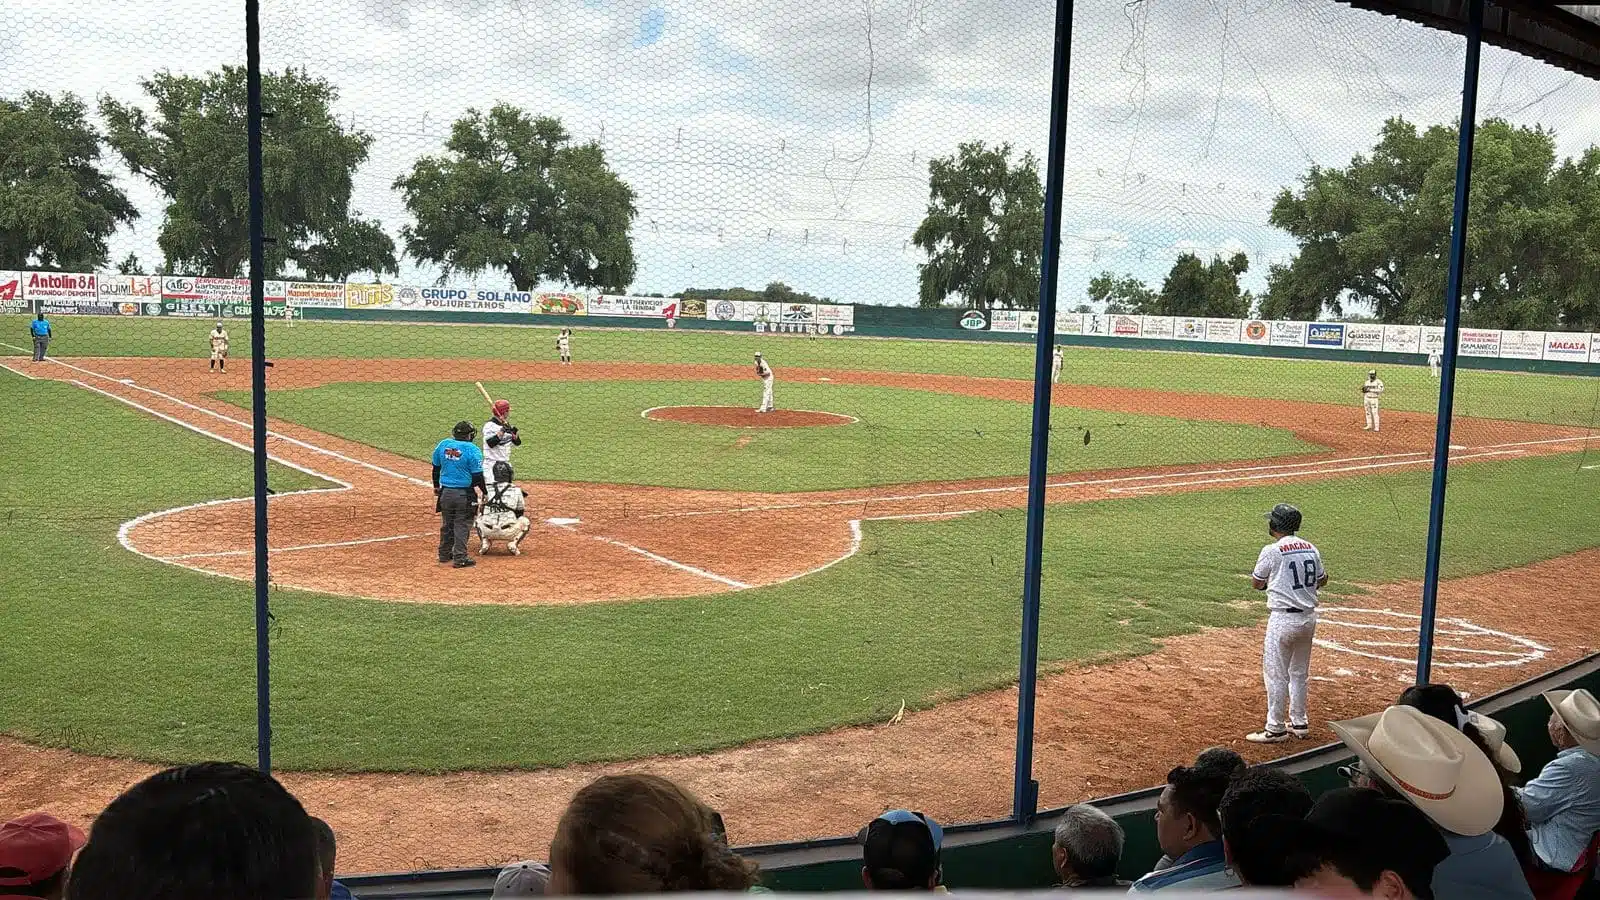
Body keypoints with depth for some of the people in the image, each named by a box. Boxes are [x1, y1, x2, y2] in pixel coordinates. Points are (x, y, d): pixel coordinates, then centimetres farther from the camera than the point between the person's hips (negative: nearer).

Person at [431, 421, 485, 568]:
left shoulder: (443, 445, 2)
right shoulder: (472, 450, -13)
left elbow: (436, 468, 12)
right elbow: (477, 476, -14)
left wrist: (436, 488, 24)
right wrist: (485, 492, -2)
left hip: (445, 493, 5)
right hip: (464, 494, -5)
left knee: (446, 524, 18)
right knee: (462, 526, 2)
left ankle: (445, 554, 29)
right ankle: (460, 558, 3)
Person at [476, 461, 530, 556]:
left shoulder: (487, 490, 10)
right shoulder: (516, 490, 5)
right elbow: (521, 512, 16)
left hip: (487, 532, 2)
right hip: (508, 533, -2)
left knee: (479, 520, 33)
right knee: (525, 521, 24)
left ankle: (484, 543, 7)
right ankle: (512, 543, 1)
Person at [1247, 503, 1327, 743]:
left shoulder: (1272, 551, -14)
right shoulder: (1310, 548, 5)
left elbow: (1255, 583, -2)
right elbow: (1322, 580, 18)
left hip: (1283, 619, -7)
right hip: (1309, 617, 7)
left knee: (1276, 674, 1)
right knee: (1299, 673, 19)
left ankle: (1276, 729, 5)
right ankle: (1300, 723, 28)